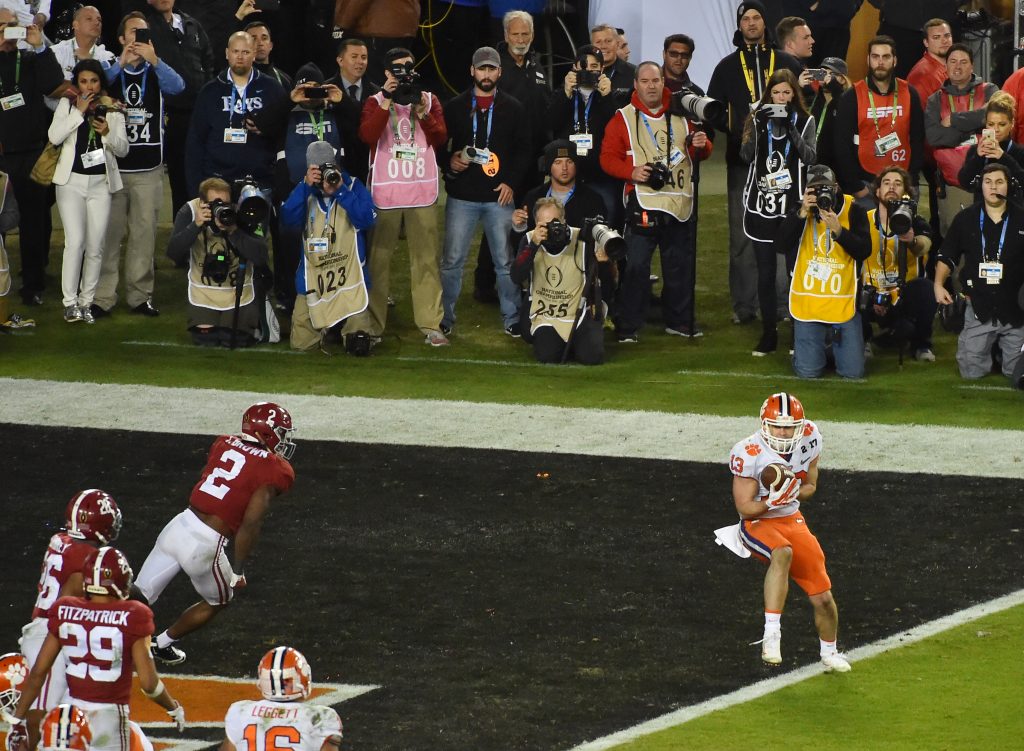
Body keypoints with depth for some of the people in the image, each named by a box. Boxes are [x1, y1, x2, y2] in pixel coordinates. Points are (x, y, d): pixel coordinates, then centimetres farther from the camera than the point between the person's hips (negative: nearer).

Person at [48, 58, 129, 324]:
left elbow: (123, 149, 7)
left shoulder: (112, 110, 8)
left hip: (101, 183, 2)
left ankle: (86, 301, 11)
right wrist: (79, 111, -12)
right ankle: (70, 302, -8)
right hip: (72, 180, -2)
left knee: (95, 247, 1)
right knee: (75, 241, -14)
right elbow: (54, 136, -9)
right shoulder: (67, 105, 6)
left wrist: (108, 133, -12)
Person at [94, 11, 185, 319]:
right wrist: (122, 63, -29)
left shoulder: (156, 72, 6)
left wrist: (153, 60, -31)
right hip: (112, 164, -1)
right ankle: (102, 296, 0)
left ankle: (139, 296, 10)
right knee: (108, 232, -2)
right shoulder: (111, 69, 5)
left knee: (144, 233, 3)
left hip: (149, 169, 1)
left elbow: (177, 87, -15)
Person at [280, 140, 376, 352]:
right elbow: (287, 218, -12)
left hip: (349, 277, -2)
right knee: (301, 343, 0)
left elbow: (367, 219, -17)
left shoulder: (353, 187, -2)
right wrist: (306, 185, -21)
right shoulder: (305, 192, 5)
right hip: (313, 281, 2)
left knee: (360, 345, -12)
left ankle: (352, 334, 26)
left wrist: (340, 190, -22)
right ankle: (322, 327, 34)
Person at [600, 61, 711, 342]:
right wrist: (631, 171, -19)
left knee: (680, 265, 10)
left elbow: (700, 154, 20)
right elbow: (608, 157, -1)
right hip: (643, 202, -4)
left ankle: (679, 321, 23)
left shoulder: (681, 116, 12)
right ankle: (628, 326, -1)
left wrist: (702, 146, -4)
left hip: (680, 203, 4)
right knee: (636, 266, -7)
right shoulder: (624, 119, 2)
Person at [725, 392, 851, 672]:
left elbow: (810, 487, 7)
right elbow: (745, 508, -15)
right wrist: (771, 502, -33)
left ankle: (829, 653, 34)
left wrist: (792, 494, -15)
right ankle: (771, 634, -42)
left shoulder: (809, 440, -6)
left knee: (823, 598, 5)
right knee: (783, 553, -40)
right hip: (758, 524, -5)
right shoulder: (749, 454, -21)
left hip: (793, 520, 5)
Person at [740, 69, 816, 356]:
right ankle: (768, 335, 9)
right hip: (761, 205, 2)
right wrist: (760, 128, -16)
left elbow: (809, 157, -8)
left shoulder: (805, 122, 6)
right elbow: (746, 155, -3)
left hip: (792, 205, -2)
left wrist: (791, 130, -19)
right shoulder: (758, 119, 10)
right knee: (765, 273, 2)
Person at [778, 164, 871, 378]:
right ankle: (821, 343, 32)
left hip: (843, 303, 0)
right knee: (807, 372, -3)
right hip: (808, 302, 0)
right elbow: (781, 243, -13)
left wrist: (838, 230, -24)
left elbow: (864, 251, -11)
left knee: (853, 372, -3)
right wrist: (802, 214, -23)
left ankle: (835, 340, 30)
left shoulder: (853, 211, -3)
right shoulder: (801, 210, 1)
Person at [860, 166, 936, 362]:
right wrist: (872, 297, -17)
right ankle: (864, 339, 4)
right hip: (872, 295, 1)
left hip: (905, 295, -1)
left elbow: (924, 247, -28)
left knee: (925, 288, -33)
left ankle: (921, 344, -7)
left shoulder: (916, 223, -6)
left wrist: (913, 242, -53)